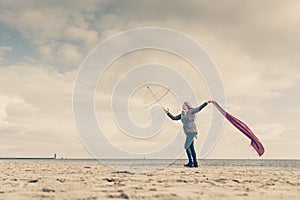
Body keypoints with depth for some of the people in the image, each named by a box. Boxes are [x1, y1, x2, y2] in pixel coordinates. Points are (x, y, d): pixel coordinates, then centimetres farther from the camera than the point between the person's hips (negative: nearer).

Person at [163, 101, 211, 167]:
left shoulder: (191, 111, -5)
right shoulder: (182, 114, 15)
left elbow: (199, 108, -9)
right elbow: (174, 118, 17)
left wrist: (206, 103, -18)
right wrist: (167, 112, 12)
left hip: (192, 132, -8)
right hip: (188, 133, 8)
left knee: (186, 147, -11)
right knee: (191, 148, 9)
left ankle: (190, 162, -4)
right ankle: (195, 163, 14)